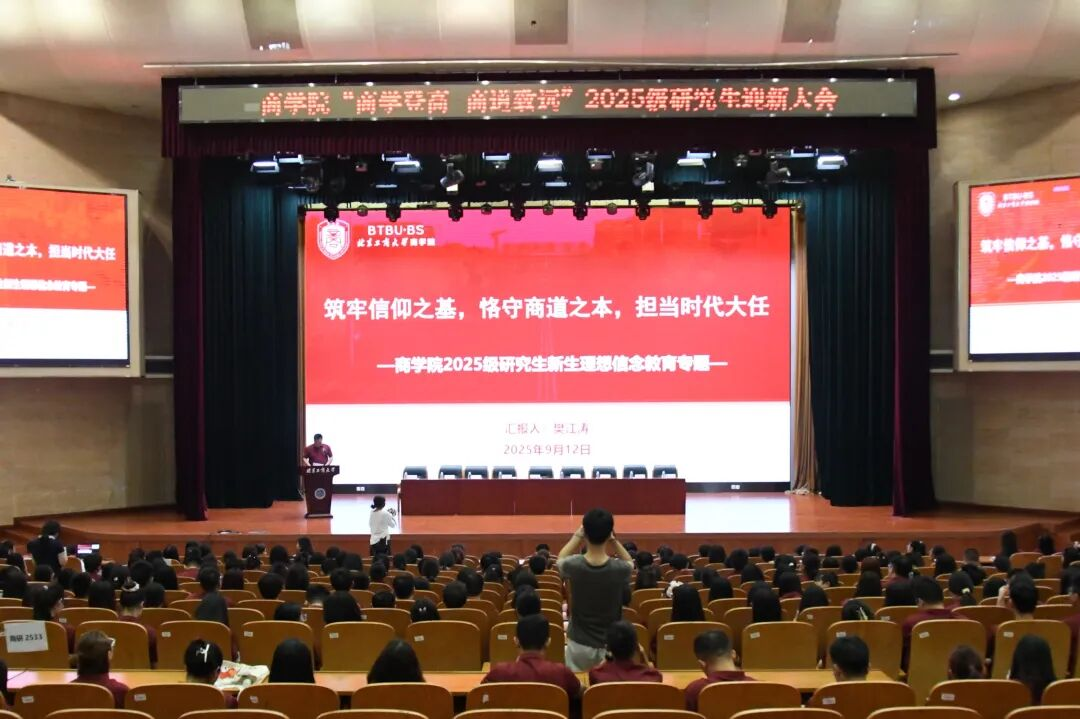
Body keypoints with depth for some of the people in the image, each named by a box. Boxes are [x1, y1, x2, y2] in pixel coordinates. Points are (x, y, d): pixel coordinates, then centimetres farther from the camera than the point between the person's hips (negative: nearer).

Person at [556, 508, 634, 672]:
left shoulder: (574, 565, -18)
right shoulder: (620, 569, -19)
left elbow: (561, 559, 9)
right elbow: (629, 562, 8)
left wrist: (577, 536, 6)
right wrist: (613, 540, -4)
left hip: (579, 644, 0)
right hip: (611, 645, 0)